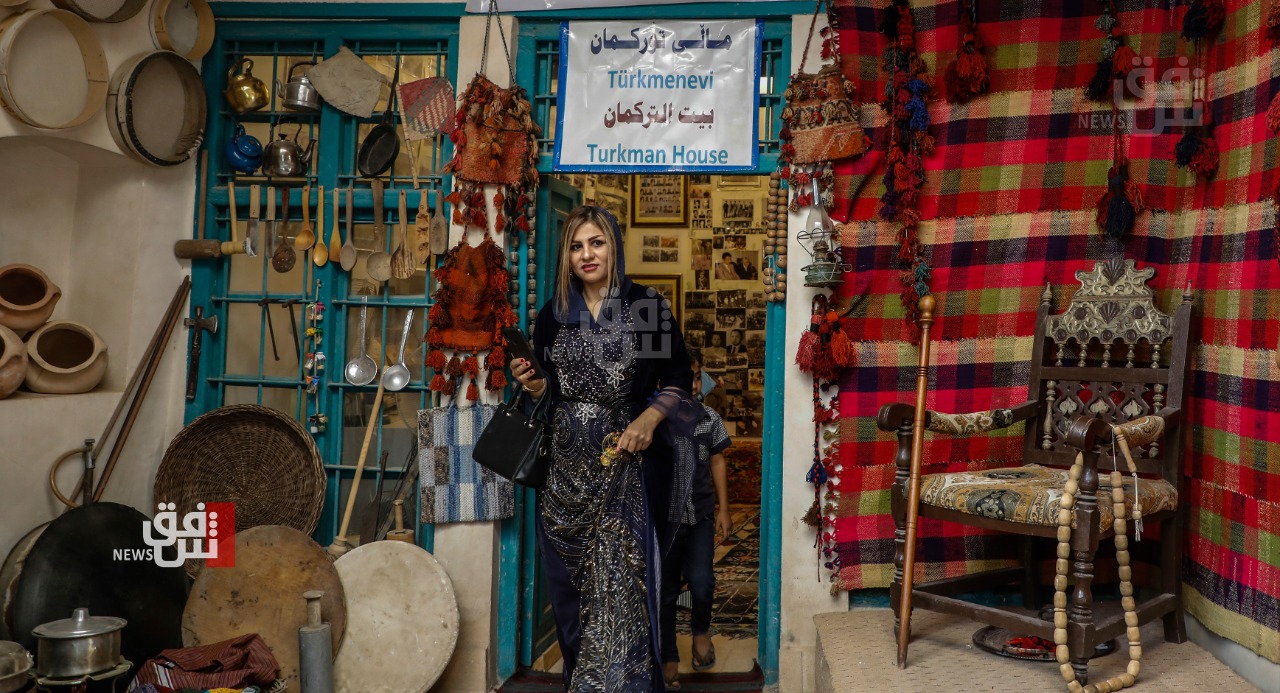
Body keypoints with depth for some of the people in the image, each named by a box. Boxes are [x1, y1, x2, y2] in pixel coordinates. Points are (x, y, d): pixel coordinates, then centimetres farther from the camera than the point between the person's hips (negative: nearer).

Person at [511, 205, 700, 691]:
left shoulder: (646, 306, -1)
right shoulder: (554, 314, 10)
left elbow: (679, 379, 0)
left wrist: (650, 418, -15)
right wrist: (533, 385, -4)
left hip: (623, 462, -3)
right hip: (566, 465, 4)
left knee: (621, 580, -6)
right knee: (572, 583, 8)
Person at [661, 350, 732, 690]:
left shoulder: (710, 418, 2)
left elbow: (717, 463, 9)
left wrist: (723, 510, 8)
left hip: (701, 516, 2)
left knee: (701, 583, -8)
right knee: (666, 591, 7)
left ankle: (701, 630, 25)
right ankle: (669, 658, 25)